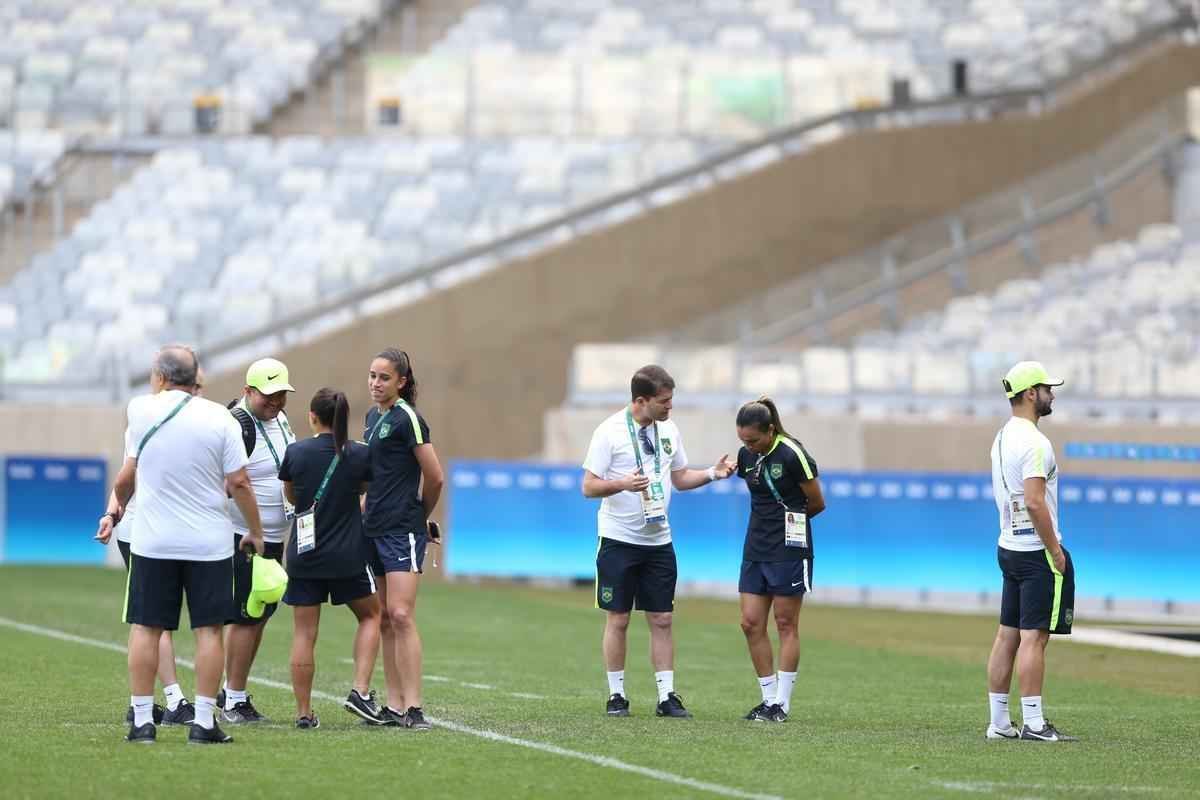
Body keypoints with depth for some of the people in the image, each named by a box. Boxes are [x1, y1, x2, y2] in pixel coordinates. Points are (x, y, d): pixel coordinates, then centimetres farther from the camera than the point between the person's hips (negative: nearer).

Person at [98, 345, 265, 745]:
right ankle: (204, 723, 0)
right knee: (208, 629, 3)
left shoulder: (140, 410, -2)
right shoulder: (220, 419, -5)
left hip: (152, 542, 0)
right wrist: (256, 532, 9)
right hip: (210, 543, 0)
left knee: (146, 627, 6)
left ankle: (142, 720, 5)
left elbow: (126, 476, 13)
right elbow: (239, 483, -5)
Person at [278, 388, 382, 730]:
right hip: (347, 556, -1)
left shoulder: (295, 453, -4)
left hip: (303, 554, 1)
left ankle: (304, 712, 5)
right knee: (370, 615, 20)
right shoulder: (360, 455, -6)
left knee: (303, 634, 5)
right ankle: (360, 691, 5)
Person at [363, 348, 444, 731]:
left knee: (401, 615, -15)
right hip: (374, 528, 9)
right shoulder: (373, 416, 15)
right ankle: (395, 705, 11)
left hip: (403, 530, -9)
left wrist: (421, 515, 5)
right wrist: (363, 507, 14)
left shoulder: (407, 419, -10)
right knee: (385, 620, 8)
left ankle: (413, 708, -17)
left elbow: (435, 477, -9)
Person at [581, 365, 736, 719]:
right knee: (617, 619, 0)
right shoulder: (610, 431, -10)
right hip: (619, 540, -5)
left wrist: (712, 473, 1)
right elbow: (589, 486, -11)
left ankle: (667, 696, 6)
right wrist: (623, 484, -29)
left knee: (661, 619, 3)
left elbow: (680, 478, 18)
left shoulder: (668, 430, 7)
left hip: (658, 540, 5)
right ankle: (616, 696, 8)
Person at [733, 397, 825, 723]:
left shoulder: (792, 454, -15)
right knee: (751, 623, 2)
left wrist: (790, 518, 8)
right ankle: (769, 698, 11)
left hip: (789, 549, -7)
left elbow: (817, 503, -6)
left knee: (786, 624, -1)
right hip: (756, 547, 7)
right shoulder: (746, 456, 5)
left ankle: (782, 703, 4)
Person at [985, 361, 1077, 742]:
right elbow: (1035, 502, -24)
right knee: (1034, 636, -9)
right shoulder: (1033, 442, -16)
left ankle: (999, 722, 12)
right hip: (1037, 550, -10)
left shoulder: (1002, 439, 14)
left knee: (1008, 634, 10)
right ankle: (1033, 723, -9)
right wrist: (1055, 550, -17)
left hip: (1009, 547, 10)